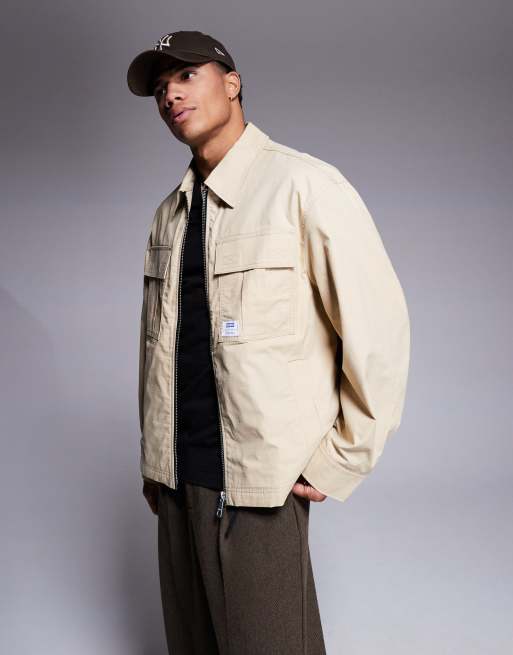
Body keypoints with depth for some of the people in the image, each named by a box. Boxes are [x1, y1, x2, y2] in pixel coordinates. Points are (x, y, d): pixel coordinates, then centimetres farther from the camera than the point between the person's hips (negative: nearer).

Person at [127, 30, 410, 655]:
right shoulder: (169, 213, 11)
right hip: (175, 478, 6)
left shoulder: (304, 186, -10)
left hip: (260, 485, -6)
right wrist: (153, 457, 15)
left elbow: (378, 326, -12)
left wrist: (341, 461, -10)